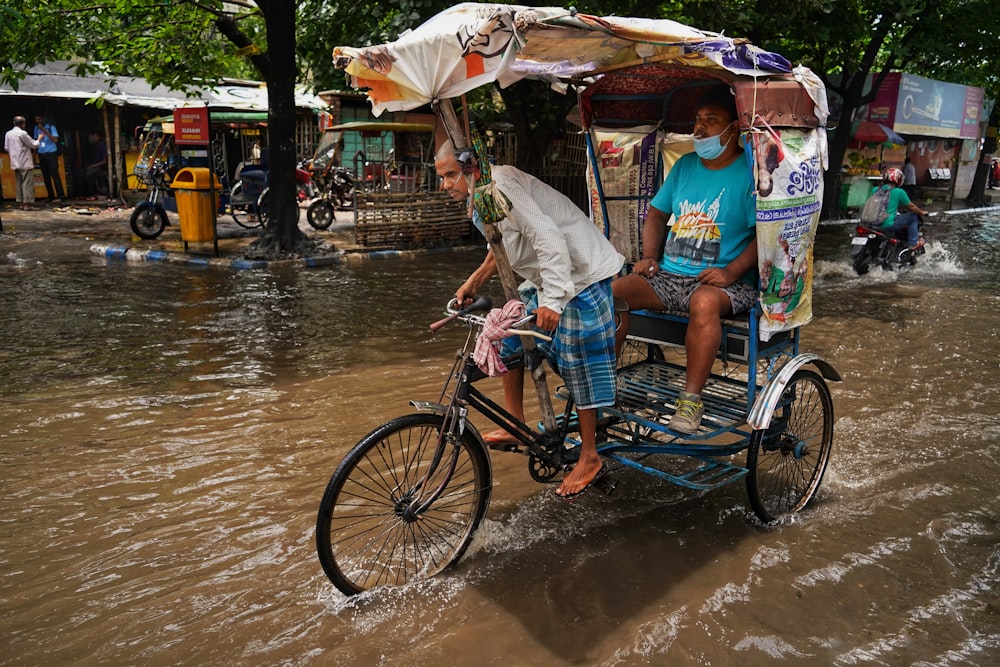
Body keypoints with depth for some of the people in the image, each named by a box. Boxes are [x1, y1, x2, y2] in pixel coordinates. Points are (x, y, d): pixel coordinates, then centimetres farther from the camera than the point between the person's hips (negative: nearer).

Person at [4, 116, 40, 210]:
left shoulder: (8, 134, 9)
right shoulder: (23, 133, -12)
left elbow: (6, 148, 14)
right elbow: (34, 145, -7)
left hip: (15, 163, 7)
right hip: (25, 163, -7)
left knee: (19, 183, 11)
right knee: (28, 184, -6)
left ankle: (21, 203, 11)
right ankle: (27, 204, -10)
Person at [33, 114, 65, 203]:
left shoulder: (51, 127, -1)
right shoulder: (36, 128, 13)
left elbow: (55, 139, -12)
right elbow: (36, 141, 18)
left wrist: (44, 130, -18)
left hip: (51, 154, -5)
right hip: (41, 155, 5)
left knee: (55, 175, -10)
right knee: (46, 176, 3)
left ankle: (59, 196, -9)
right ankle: (51, 197, 5)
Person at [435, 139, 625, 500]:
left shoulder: (500, 185, -23)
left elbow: (548, 238, -32)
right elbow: (502, 248, 22)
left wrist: (551, 300, -37)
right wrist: (471, 284, 15)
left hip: (583, 274, -10)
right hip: (545, 279, 10)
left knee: (581, 368, -3)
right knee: (509, 340, 10)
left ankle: (589, 458, 11)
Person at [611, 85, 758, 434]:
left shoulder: (749, 173, -3)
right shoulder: (685, 165, 15)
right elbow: (656, 213, 21)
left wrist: (730, 271, -21)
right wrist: (650, 257, 5)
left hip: (724, 282, -5)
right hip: (668, 275, 6)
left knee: (704, 301, -39)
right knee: (611, 291, -18)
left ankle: (691, 399, -27)